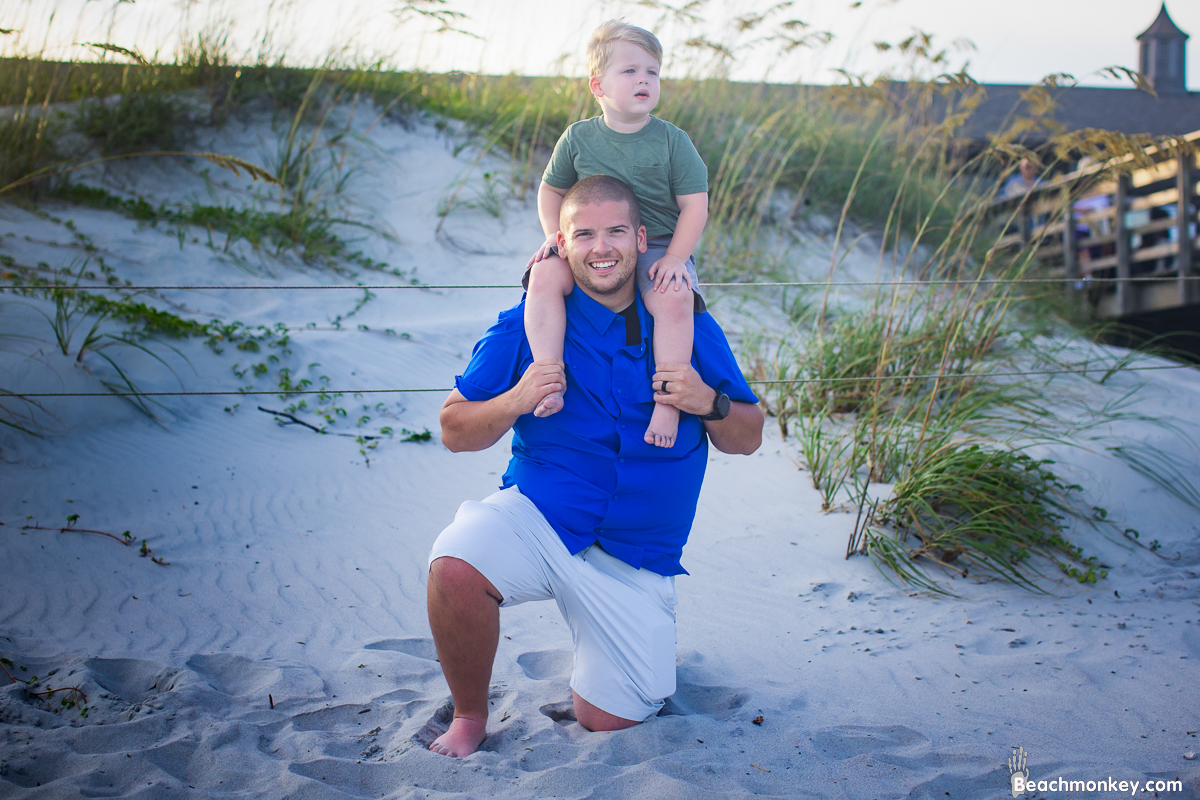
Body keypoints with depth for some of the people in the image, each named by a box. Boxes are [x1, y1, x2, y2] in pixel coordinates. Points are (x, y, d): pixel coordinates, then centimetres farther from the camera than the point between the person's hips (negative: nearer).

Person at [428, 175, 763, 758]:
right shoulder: (527, 326, -4)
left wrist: (708, 403, -17)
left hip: (635, 556, 1)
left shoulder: (687, 326, 0)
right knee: (454, 568, -33)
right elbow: (454, 431, 0)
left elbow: (747, 438, 6)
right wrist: (515, 402, -20)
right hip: (537, 518, -1)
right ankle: (469, 716, -5)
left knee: (608, 720, 0)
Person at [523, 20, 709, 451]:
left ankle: (668, 401, -22)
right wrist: (555, 235, -3)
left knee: (674, 298, -34)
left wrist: (675, 257, -15)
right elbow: (551, 190, 16)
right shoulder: (578, 137, 4)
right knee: (545, 275, -27)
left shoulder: (672, 141, -2)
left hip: (658, 247, -2)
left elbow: (695, 205, -2)